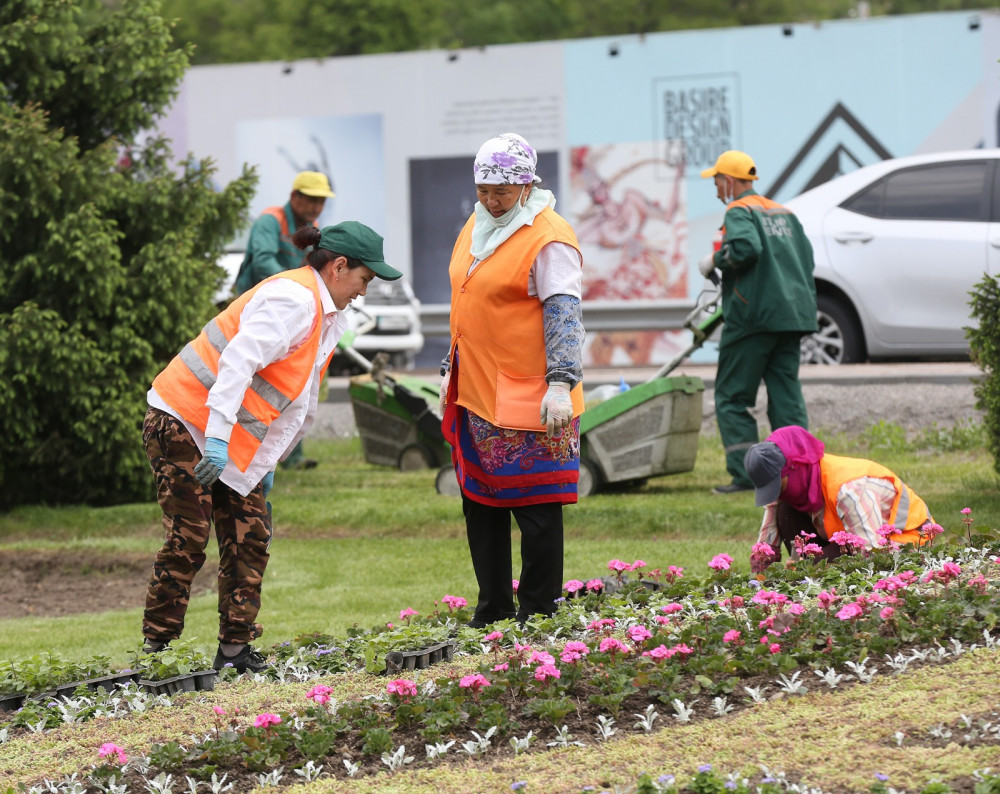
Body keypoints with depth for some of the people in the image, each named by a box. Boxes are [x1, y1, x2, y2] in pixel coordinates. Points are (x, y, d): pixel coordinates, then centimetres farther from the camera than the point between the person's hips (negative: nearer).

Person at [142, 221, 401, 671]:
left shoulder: (327, 319, 15)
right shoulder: (294, 300, -18)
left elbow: (300, 402, 21)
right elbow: (238, 362, -28)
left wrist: (269, 463, 19)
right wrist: (218, 437, -33)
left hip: (235, 447, 10)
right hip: (186, 424, -10)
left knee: (250, 537, 4)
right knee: (188, 539, -11)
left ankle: (235, 649, 7)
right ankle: (156, 647, -5)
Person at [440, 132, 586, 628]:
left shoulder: (548, 239, -12)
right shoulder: (476, 228, 14)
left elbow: (564, 314, -18)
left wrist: (560, 382, -28)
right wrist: (451, 372, 24)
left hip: (528, 401, -9)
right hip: (475, 396, 9)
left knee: (536, 510, -2)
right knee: (481, 506, 14)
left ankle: (538, 616, 5)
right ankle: (493, 612, 24)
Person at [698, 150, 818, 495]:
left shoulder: (739, 212, -5)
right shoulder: (784, 214, 20)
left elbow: (745, 247, -23)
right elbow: (806, 257, 18)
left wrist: (714, 261, -8)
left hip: (753, 317, -7)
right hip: (792, 315, 7)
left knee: (732, 398, 1)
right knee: (786, 394, 7)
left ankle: (745, 473, -6)